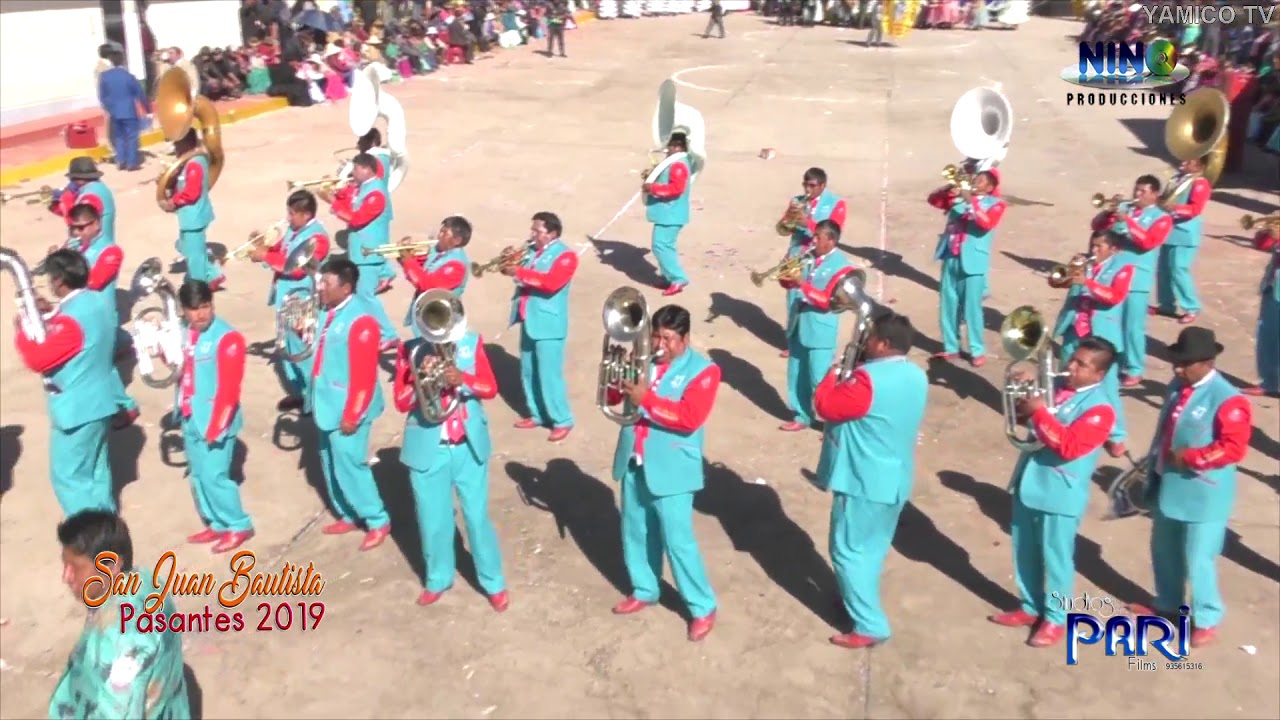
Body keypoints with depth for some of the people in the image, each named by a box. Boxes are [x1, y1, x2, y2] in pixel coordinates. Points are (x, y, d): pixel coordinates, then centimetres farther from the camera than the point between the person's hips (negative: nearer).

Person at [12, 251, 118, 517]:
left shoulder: (71, 319, -26)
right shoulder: (95, 302, 2)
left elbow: (38, 360, -24)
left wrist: (22, 330, -9)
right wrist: (51, 313, 9)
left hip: (76, 409, -9)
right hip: (98, 402, 9)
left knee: (67, 476, 3)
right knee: (96, 471, 20)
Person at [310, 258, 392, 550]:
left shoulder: (360, 319, -22)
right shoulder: (329, 312, 4)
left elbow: (364, 374, -22)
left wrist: (352, 415, -20)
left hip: (346, 408, -9)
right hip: (328, 403, 9)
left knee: (348, 466, -3)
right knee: (332, 465, 18)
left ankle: (378, 521, 12)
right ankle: (348, 515, 34)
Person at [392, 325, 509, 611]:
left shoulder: (471, 343, 0)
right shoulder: (410, 349, -2)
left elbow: (491, 388, -5)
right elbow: (401, 402, -6)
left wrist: (463, 378, -23)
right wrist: (420, 379, -23)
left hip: (469, 446, 0)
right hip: (427, 449, 0)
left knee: (478, 517, 5)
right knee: (433, 521, 11)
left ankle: (494, 582, 20)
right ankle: (438, 580, 32)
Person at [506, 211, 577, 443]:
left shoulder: (565, 256, -13)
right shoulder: (532, 250, 11)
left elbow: (551, 283, -27)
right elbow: (523, 274, 17)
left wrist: (519, 273, -25)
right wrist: (509, 263, -5)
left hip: (549, 324, -8)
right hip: (528, 320, 8)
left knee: (549, 375, -5)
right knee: (528, 373, 16)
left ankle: (562, 420, 7)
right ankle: (537, 414, 30)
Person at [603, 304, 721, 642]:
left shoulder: (702, 370, -10)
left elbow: (690, 418, -21)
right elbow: (610, 398, 7)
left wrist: (647, 399, -26)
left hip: (671, 469, -6)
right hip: (634, 463, 6)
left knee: (678, 541, -2)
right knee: (636, 533, 18)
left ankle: (703, 607, 13)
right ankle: (644, 590, 39)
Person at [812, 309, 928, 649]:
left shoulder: (869, 379, -26)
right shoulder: (916, 377, 3)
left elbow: (825, 405, -19)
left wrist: (835, 373, -2)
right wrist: (852, 373, 6)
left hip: (864, 480, -9)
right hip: (896, 477, 9)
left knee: (848, 551, 3)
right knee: (872, 547, 23)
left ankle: (870, 625, 5)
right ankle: (858, 598, 40)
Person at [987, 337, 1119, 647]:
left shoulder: (1099, 408, -16)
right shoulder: (1057, 387, 6)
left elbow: (1069, 446, -27)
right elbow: (1023, 416, 17)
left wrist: (1039, 412, -25)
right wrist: (1023, 391, -3)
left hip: (1061, 494, -7)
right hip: (1029, 483, 7)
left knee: (1056, 558, 7)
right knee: (1025, 553, 18)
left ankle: (1055, 618, 23)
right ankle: (1030, 607, 34)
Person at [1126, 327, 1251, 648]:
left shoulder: (1227, 400, -20)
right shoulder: (1178, 386, 4)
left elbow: (1233, 449, -23)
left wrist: (1189, 458, -23)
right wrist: (1154, 468, 14)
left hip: (1203, 496, -8)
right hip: (1168, 487, 8)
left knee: (1197, 560, 1)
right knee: (1164, 551, 21)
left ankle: (1207, 619, 23)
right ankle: (1168, 604, 42)